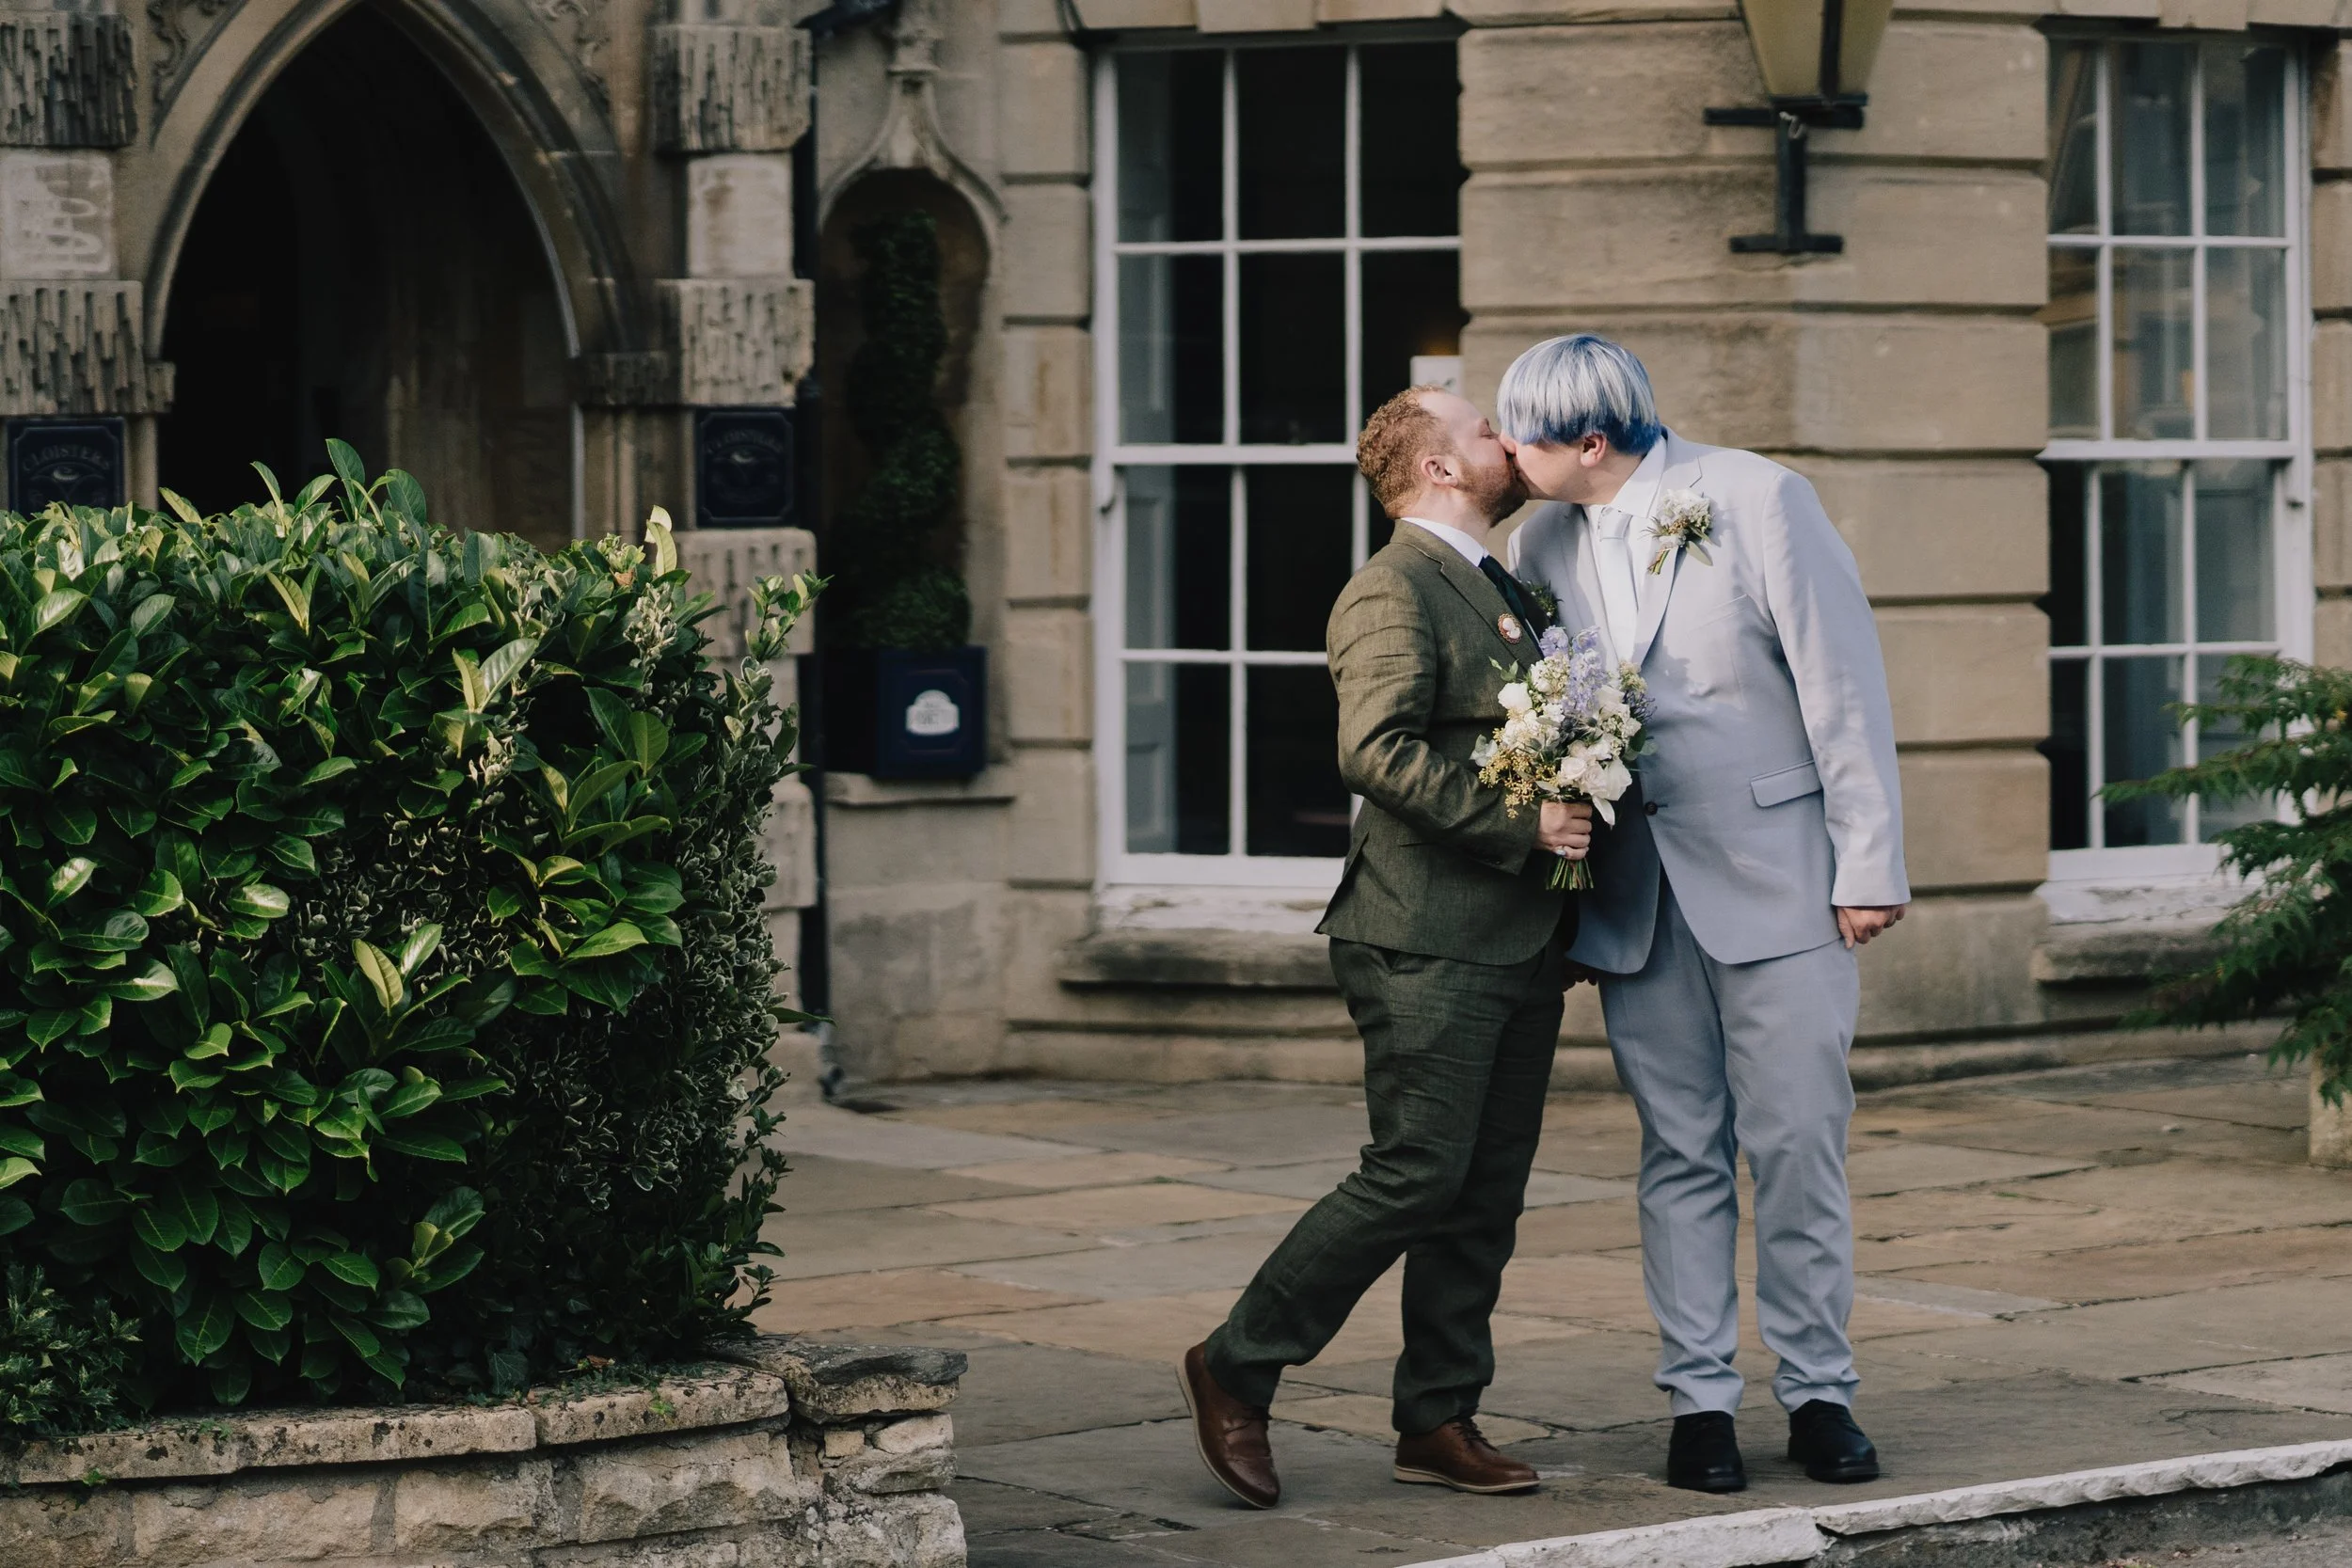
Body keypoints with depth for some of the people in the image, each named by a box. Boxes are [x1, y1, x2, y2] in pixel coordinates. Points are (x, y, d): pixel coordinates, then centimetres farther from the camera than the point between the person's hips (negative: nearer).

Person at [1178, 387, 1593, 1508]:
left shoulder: (1502, 590, 21)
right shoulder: (1393, 592, -10)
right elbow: (1377, 751, -23)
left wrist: (1579, 805, 12)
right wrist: (1518, 823, -22)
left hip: (1518, 942, 9)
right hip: (1429, 942, -9)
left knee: (1487, 1193, 8)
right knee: (1418, 1174, -10)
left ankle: (1440, 1422, 14)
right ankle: (1236, 1368, 2)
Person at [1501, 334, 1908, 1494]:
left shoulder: (1755, 498, -9)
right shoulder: (1542, 542, 6)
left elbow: (1843, 682, -8)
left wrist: (1868, 864, -10)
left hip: (1775, 873, -4)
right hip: (1636, 893, 4)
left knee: (1798, 1145, -2)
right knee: (1679, 1154, 6)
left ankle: (1817, 1394, 8)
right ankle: (1699, 1400, 11)